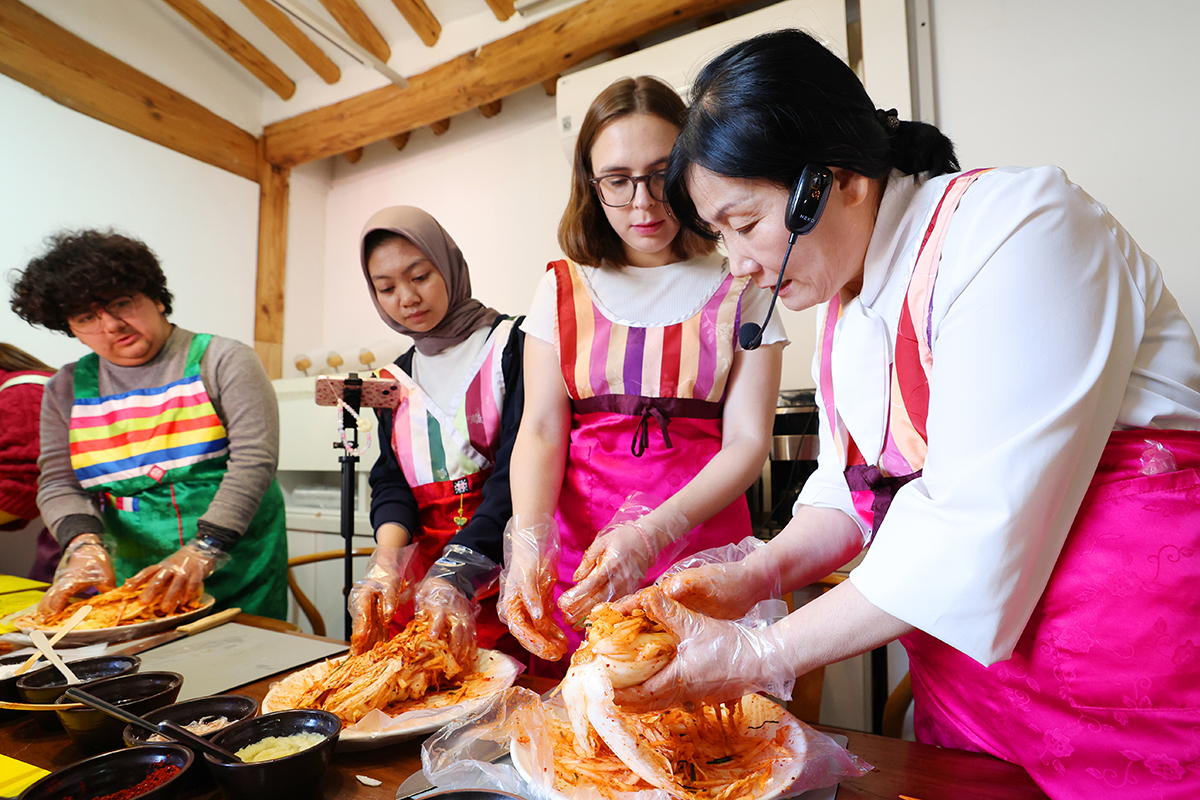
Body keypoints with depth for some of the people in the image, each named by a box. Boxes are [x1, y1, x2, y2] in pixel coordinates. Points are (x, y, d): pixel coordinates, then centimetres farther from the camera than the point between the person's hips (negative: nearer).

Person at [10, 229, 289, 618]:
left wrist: (203, 551, -23)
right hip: (126, 580, 3)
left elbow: (254, 460, -14)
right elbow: (58, 484, 5)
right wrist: (84, 543, -16)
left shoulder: (223, 360, -5)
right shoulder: (66, 389, 10)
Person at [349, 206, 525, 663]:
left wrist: (457, 572, -27)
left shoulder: (511, 343, -4)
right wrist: (387, 562, -15)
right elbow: (389, 483, 6)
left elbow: (519, 471, -14)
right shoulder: (397, 378, 14)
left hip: (504, 565, -4)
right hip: (423, 571, 4)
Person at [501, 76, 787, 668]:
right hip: (576, 551, 1)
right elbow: (541, 430, -1)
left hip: (699, 544, 0)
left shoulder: (739, 288, 3)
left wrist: (652, 533, -21)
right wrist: (529, 536, -20)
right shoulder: (564, 289, 7)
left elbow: (747, 441, -5)